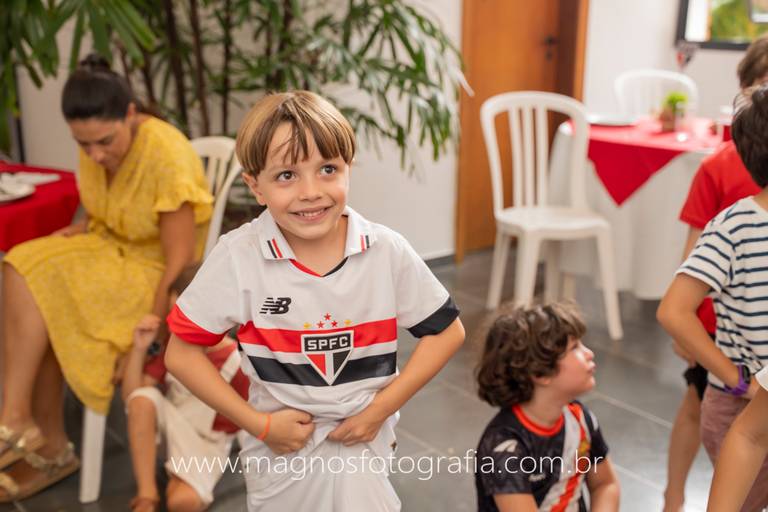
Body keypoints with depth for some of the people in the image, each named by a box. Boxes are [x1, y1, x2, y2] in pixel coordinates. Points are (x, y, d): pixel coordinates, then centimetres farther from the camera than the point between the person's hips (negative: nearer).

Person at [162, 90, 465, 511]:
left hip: (363, 442, 0)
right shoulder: (237, 258, -17)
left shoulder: (387, 251, -14)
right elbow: (182, 353, -10)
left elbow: (446, 331, -3)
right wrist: (259, 424, -13)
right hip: (281, 447, 1)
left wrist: (380, 408, -10)